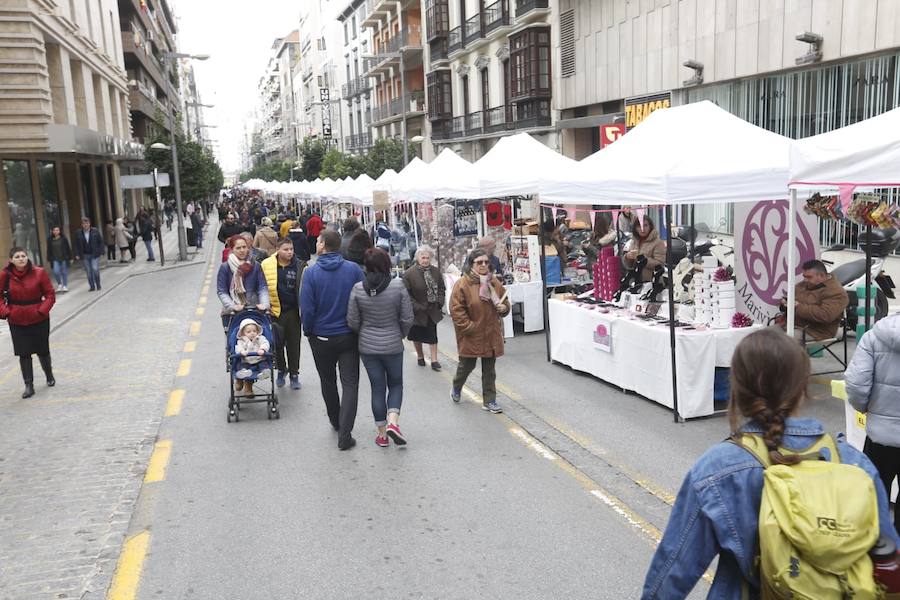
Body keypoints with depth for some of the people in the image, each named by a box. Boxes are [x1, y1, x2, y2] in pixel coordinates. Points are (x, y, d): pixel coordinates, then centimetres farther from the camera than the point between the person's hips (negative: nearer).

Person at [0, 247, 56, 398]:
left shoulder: (39, 273, -9)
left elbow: (50, 295, -4)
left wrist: (42, 310, -14)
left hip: (39, 319, 0)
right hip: (17, 321, 1)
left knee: (43, 350, 12)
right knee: (23, 353, 3)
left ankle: (49, 376, 38)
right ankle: (29, 386, 11)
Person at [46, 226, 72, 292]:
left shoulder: (63, 238, -2)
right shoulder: (50, 240, 3)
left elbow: (68, 248, 1)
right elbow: (49, 250, 7)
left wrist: (70, 257, -1)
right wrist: (49, 259, 4)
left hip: (64, 258, -1)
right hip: (55, 259, 1)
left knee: (64, 272, 6)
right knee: (56, 272, -13)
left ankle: (65, 286, 20)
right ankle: (59, 284, 11)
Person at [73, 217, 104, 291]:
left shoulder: (95, 231, -1)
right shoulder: (79, 234, 2)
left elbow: (101, 241, 2)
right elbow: (76, 245, 8)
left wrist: (101, 251, -4)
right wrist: (77, 254, 1)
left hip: (94, 254, -2)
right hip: (85, 256, 2)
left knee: (95, 269, -12)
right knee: (88, 271, 5)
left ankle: (98, 285, 5)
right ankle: (92, 286, 14)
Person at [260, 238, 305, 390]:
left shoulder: (299, 266, -2)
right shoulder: (266, 265, -5)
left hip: (293, 310, 0)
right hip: (275, 310, 0)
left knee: (293, 343, 9)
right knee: (277, 343, 10)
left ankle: (294, 373, 22)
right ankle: (281, 370, 31)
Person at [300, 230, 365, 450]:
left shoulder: (311, 273, -11)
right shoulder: (354, 269, -7)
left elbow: (307, 307, -11)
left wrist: (308, 331, 5)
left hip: (321, 337, 0)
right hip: (349, 336, 0)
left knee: (328, 382, 20)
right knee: (350, 384, 2)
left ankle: (336, 422, 37)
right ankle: (344, 435, -7)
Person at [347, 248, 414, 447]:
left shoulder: (358, 289, -9)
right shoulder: (398, 286, -13)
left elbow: (352, 322, -4)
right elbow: (407, 319, -9)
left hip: (367, 347, 2)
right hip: (393, 346, -1)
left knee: (377, 387, 12)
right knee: (396, 384, 17)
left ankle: (381, 433, 18)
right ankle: (392, 421, -4)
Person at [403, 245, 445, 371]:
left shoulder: (435, 271, 0)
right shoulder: (409, 273, -15)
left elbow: (441, 288, 9)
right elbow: (407, 294, -14)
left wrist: (439, 302, -4)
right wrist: (416, 307, -19)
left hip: (432, 310, 3)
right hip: (417, 312, -3)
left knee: (433, 335, 5)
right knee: (417, 336, 13)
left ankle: (434, 360, 12)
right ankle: (420, 356, 33)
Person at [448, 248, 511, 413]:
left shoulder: (494, 282, 3)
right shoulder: (462, 284, -13)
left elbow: (505, 301, 17)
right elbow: (456, 310, -15)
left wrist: (504, 307, -6)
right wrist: (469, 328, -17)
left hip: (491, 335, 4)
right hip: (470, 336, -4)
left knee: (489, 370, 10)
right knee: (467, 366, 13)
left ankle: (489, 401, 20)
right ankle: (456, 389, 41)